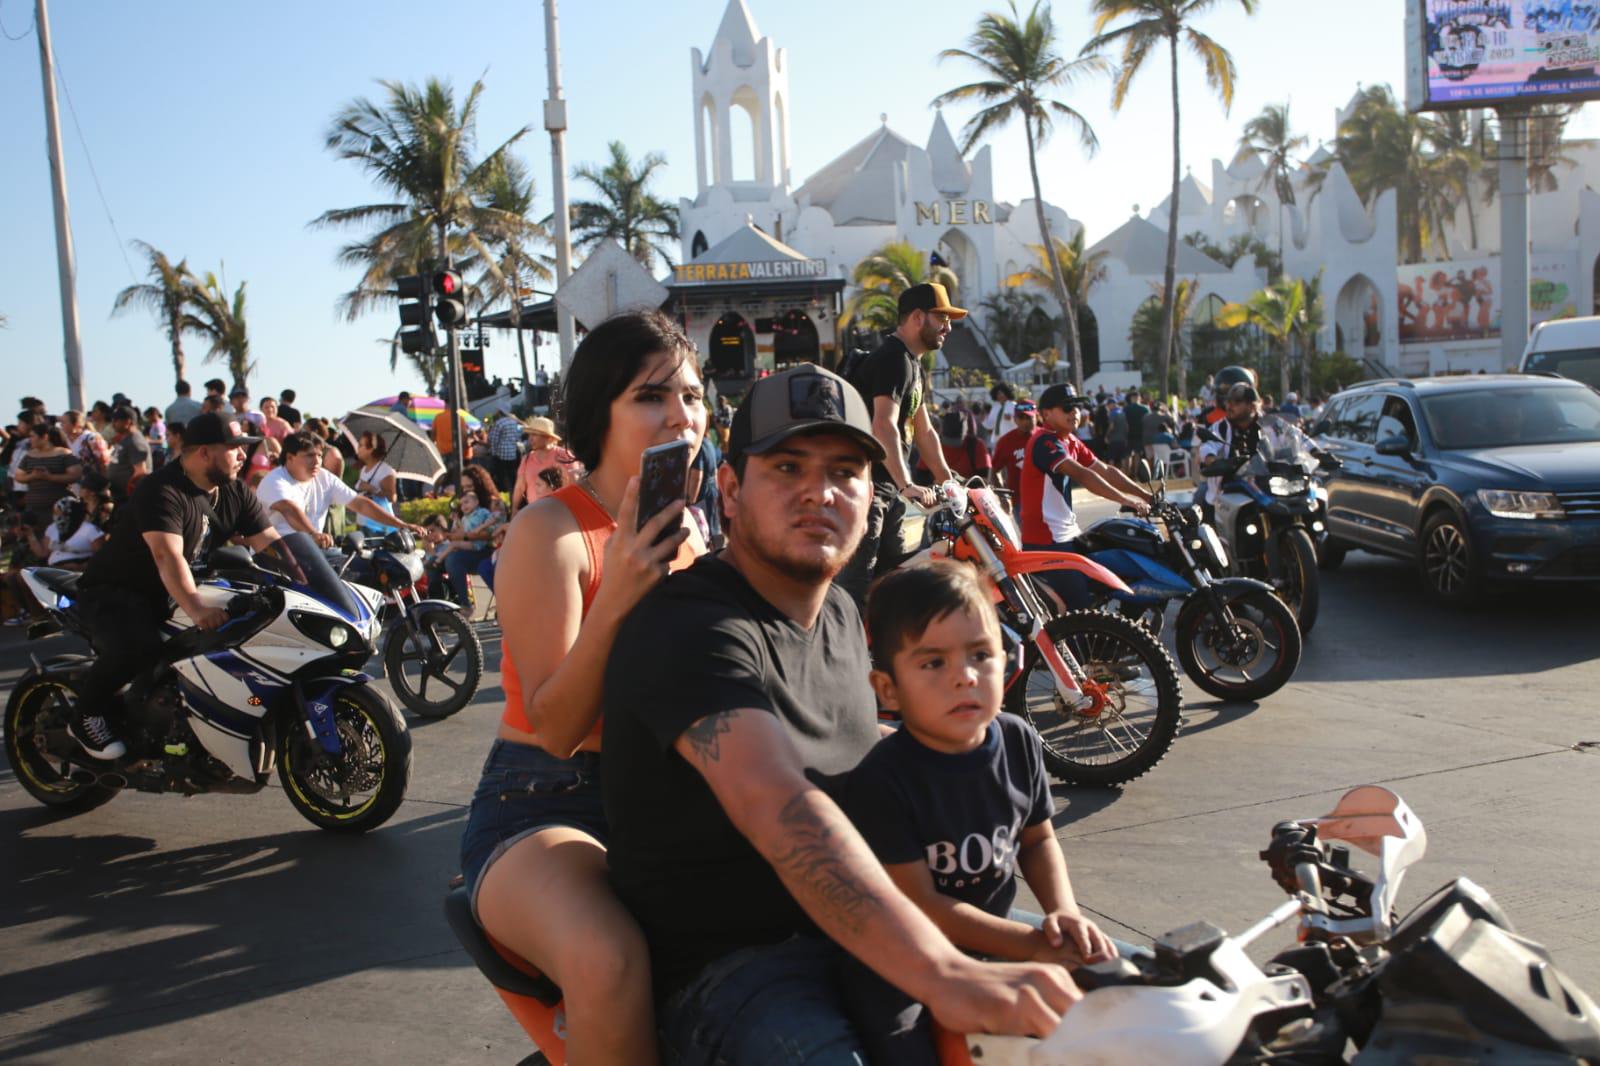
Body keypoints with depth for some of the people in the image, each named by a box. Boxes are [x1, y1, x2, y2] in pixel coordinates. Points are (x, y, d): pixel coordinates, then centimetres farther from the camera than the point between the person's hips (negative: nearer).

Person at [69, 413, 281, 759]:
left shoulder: (236, 494, 0)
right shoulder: (161, 491, -24)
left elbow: (271, 544, -7)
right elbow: (167, 556, -39)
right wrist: (195, 608, -54)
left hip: (172, 598, 8)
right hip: (114, 591, -8)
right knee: (138, 646, -36)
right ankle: (86, 717, -8)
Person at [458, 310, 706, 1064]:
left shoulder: (683, 532, 9)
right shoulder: (551, 531, -12)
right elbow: (556, 728, -18)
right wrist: (615, 598, -30)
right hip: (540, 808, -7)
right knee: (611, 964, -36)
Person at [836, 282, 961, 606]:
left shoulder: (912, 364, 18)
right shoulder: (893, 360, -16)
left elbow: (924, 431, 23)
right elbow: (884, 427, -29)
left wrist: (949, 482, 19)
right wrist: (907, 485, -37)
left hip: (888, 487, 11)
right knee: (856, 580, -14)